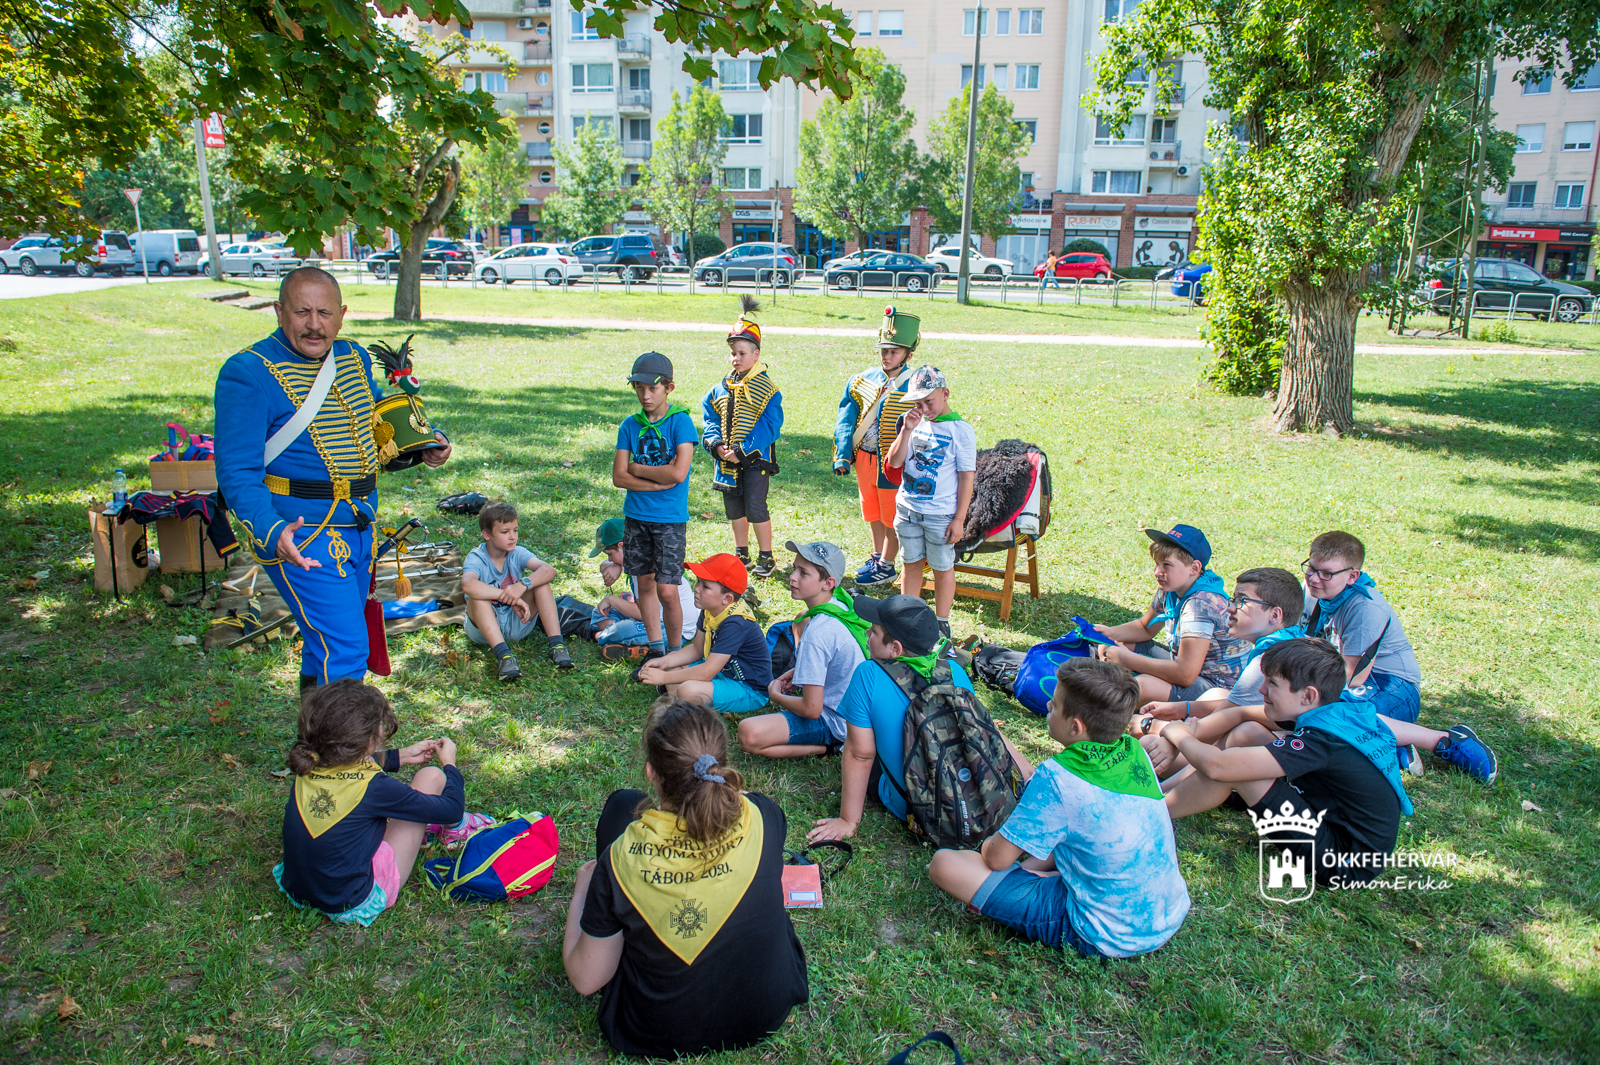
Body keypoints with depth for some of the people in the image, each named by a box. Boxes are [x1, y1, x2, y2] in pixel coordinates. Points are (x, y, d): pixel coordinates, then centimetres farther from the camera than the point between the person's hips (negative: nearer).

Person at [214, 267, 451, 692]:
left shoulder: (354, 357, 9)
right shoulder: (249, 373, -14)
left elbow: (380, 422, 27)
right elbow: (238, 475, -17)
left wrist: (424, 443, 7)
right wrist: (271, 532, -34)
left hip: (360, 527, 8)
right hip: (302, 535, -7)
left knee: (327, 643, 23)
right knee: (345, 652, -14)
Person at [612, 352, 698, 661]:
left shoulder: (680, 422, -9)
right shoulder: (630, 426, 4)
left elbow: (678, 473, -20)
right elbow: (619, 477, -3)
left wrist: (638, 468, -8)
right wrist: (659, 480, -14)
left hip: (670, 519, -4)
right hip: (635, 516, 5)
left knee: (668, 592, -4)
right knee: (645, 583, 13)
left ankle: (675, 654, 13)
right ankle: (655, 648, 27)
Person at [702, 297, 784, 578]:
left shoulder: (766, 389, -10)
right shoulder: (721, 387, 7)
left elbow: (769, 426, -15)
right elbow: (708, 417, 9)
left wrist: (742, 451, -20)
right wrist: (716, 443, -10)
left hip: (755, 459, -6)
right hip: (727, 460, 6)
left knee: (756, 507, -6)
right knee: (734, 508, 15)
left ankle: (766, 557, 8)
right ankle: (741, 553, 30)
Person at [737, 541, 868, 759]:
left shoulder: (817, 633, -30)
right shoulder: (840, 604, -2)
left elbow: (811, 710, -27)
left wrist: (776, 696, -8)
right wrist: (797, 672, 8)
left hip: (836, 724, -10)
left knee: (749, 735, -31)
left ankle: (827, 747, -12)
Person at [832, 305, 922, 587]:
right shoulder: (863, 380, 3)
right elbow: (846, 419, 4)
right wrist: (842, 455, -4)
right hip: (864, 458, 5)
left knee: (892, 519, 7)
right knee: (873, 515, 20)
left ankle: (887, 567, 23)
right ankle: (877, 558, 38)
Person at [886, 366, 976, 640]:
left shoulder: (961, 430, -10)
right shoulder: (914, 422, 3)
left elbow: (966, 477, -10)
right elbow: (894, 462, -1)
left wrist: (959, 519, -12)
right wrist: (906, 430, -13)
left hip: (940, 515, -4)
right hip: (907, 509, 4)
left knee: (942, 568, 8)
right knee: (911, 564, 15)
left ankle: (941, 623, 22)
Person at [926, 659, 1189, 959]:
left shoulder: (1057, 777, -23)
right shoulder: (1135, 751, -3)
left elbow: (997, 858, -12)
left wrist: (989, 844, 9)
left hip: (1105, 937, -8)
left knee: (944, 864, -13)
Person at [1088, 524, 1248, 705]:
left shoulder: (1202, 604, -29)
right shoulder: (1171, 588, -1)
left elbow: (1185, 674, -33)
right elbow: (1145, 627, 17)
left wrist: (1126, 659, -25)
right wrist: (1110, 632, -4)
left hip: (1218, 688, -9)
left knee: (1142, 686, -35)